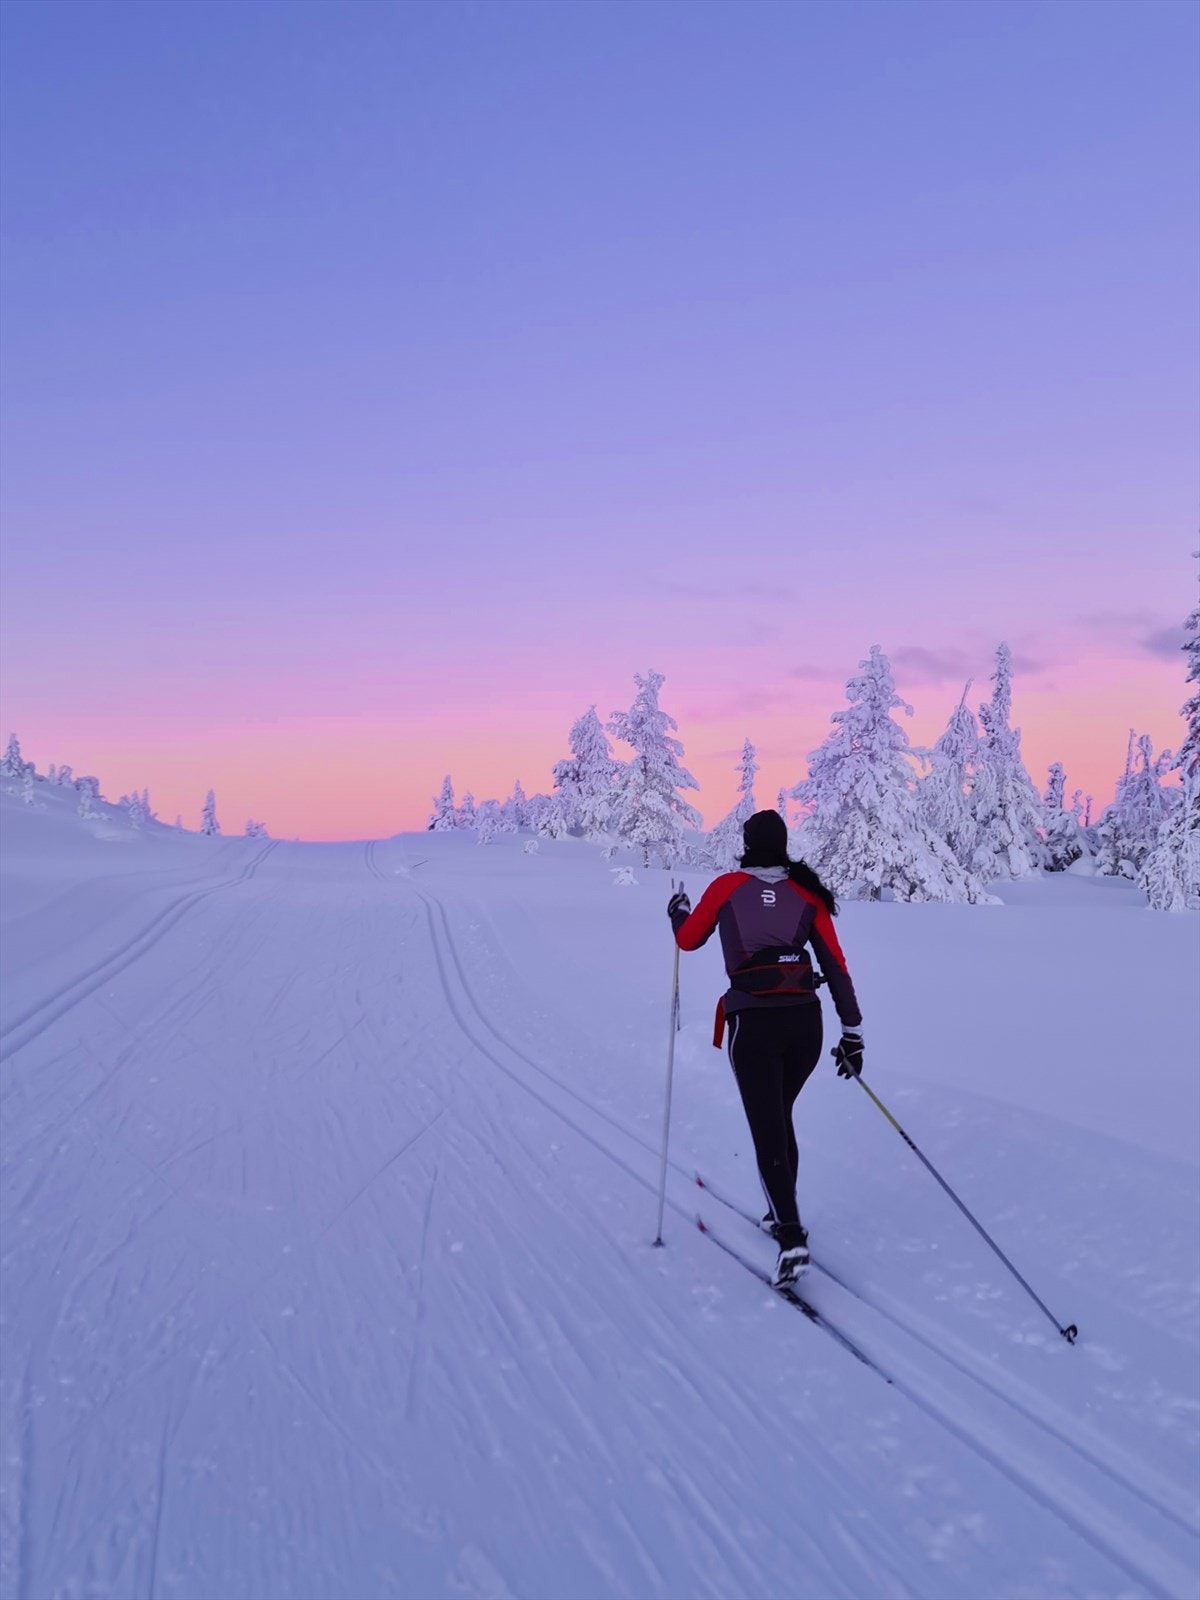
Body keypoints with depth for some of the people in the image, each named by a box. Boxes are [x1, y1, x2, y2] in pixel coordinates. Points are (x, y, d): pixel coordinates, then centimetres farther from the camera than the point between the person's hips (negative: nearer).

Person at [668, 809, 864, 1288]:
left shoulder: (727, 887, 2)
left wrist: (677, 912, 37)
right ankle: (781, 1215, 33)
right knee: (780, 1116, 24)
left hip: (753, 1024, -3)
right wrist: (852, 1030, 8)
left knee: (767, 1129, -2)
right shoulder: (806, 892, 7)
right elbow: (836, 965, 4)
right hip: (805, 1021, 3)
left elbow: (688, 939, 15)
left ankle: (791, 1239, -15)